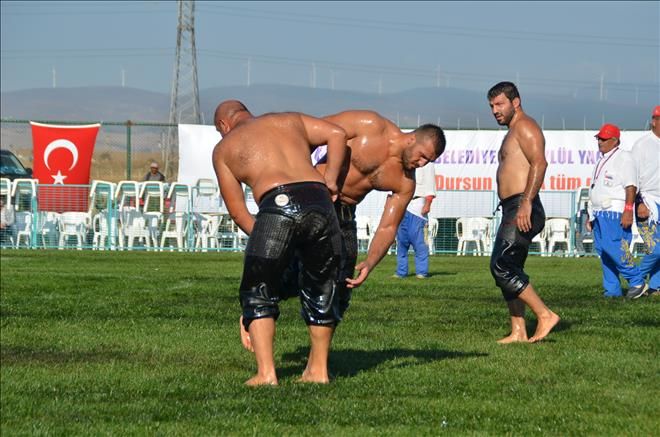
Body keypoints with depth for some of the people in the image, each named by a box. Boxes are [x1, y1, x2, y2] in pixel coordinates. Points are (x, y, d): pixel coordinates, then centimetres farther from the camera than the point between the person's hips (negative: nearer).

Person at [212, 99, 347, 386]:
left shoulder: (223, 149, 24)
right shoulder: (289, 121, 31)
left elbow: (237, 211, 18)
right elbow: (337, 134, 17)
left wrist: (264, 240, 27)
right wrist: (330, 180, 19)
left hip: (277, 205, -3)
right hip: (318, 201, 3)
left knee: (258, 293, 11)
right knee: (321, 289, 20)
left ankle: (266, 372, -1)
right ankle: (318, 369, 24)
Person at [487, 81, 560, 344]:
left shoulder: (525, 127, -7)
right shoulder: (513, 132, 25)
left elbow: (539, 163, -21)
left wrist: (526, 203, -28)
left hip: (522, 209, -11)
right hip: (512, 211, 11)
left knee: (502, 266, -17)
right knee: (507, 269, 9)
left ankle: (545, 315, -14)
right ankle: (518, 332, 8)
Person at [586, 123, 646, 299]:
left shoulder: (623, 158, -7)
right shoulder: (602, 161, 21)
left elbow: (631, 187, -15)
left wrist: (628, 211, -23)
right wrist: (591, 215, 22)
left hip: (615, 212, -9)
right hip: (600, 214, 9)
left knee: (612, 248, -18)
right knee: (603, 250, 5)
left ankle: (636, 280, -6)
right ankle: (612, 290, 9)